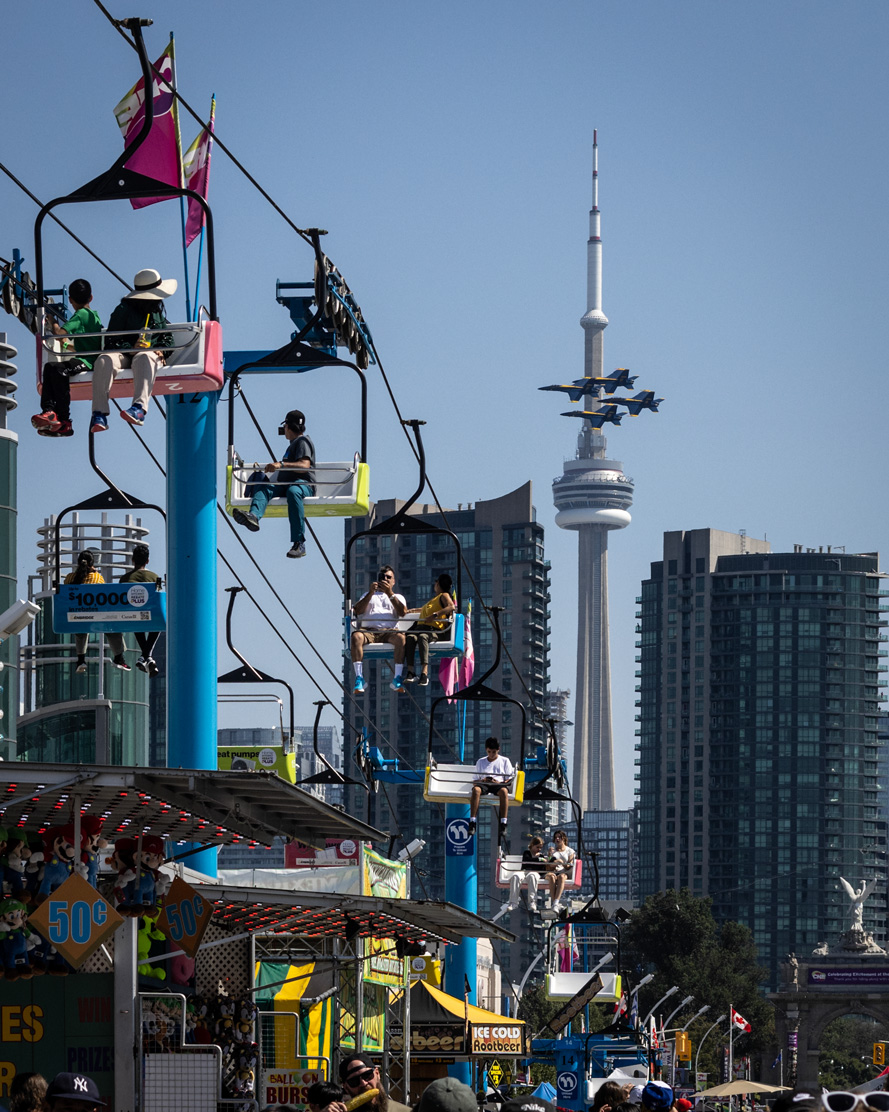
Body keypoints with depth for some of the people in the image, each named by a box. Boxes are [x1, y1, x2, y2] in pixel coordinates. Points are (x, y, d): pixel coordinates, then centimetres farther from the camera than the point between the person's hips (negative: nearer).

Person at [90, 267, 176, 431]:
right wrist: (129, 349, -17)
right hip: (123, 355, -1)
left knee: (144, 359, -39)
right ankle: (99, 415, -42)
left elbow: (167, 337, 21)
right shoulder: (123, 311, 7)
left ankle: (139, 408, -60)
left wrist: (162, 351, -2)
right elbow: (111, 340, 1)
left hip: (150, 353, 1)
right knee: (104, 361, -35)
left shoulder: (158, 311, 21)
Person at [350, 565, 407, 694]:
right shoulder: (369, 595, 31)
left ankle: (397, 678, -39)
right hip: (368, 630, 0)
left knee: (400, 637, -37)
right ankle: (359, 678, -41)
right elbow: (357, 611, 11)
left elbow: (403, 612, 5)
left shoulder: (398, 597, 27)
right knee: (356, 636, -36)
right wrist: (371, 593, 1)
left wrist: (390, 594, -3)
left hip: (388, 631, 0)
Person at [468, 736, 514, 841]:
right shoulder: (481, 762, 24)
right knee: (476, 789, -37)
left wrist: (500, 782, -10)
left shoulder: (505, 761, 18)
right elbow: (475, 781, 19)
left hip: (499, 784, -1)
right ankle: (472, 823, -42)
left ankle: (503, 824, -44)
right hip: (483, 785, 1)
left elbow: (510, 780, 10)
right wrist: (482, 780, -4)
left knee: (503, 790, -40)